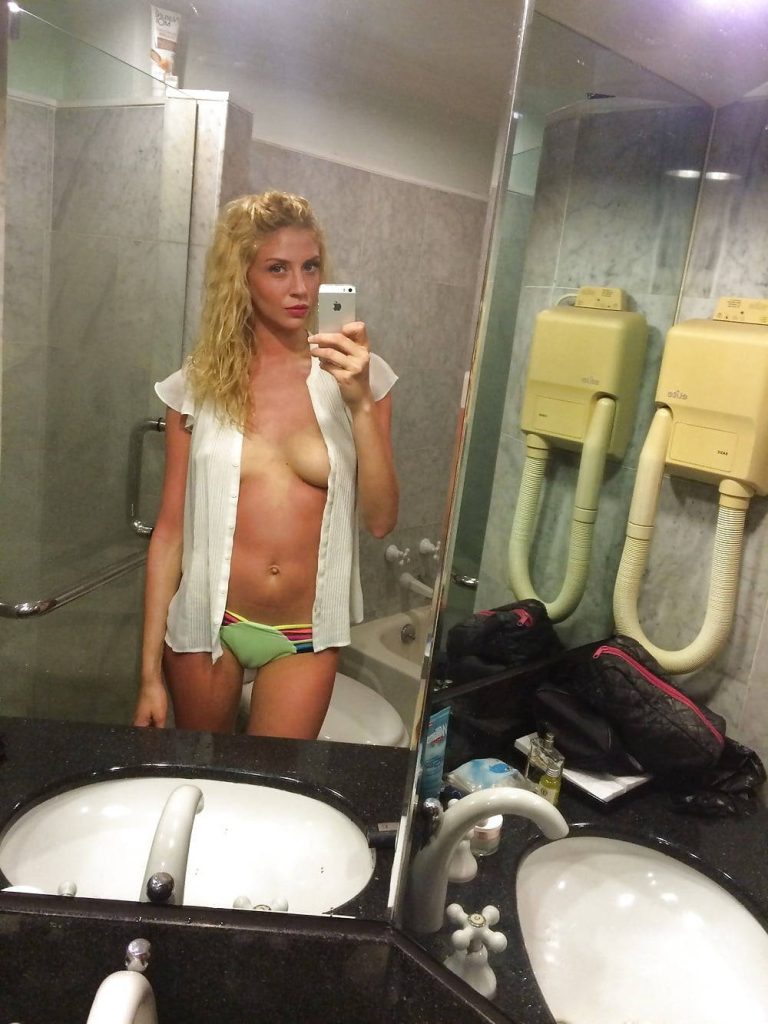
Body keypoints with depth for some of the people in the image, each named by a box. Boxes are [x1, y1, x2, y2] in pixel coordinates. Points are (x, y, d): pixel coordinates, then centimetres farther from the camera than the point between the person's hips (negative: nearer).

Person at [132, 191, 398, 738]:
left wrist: (361, 402, -22)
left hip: (306, 637, 0)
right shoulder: (200, 384, -4)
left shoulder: (358, 376, -4)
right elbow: (170, 530, -2)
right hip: (209, 624, 1)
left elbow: (381, 519, -9)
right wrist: (150, 672, -1)